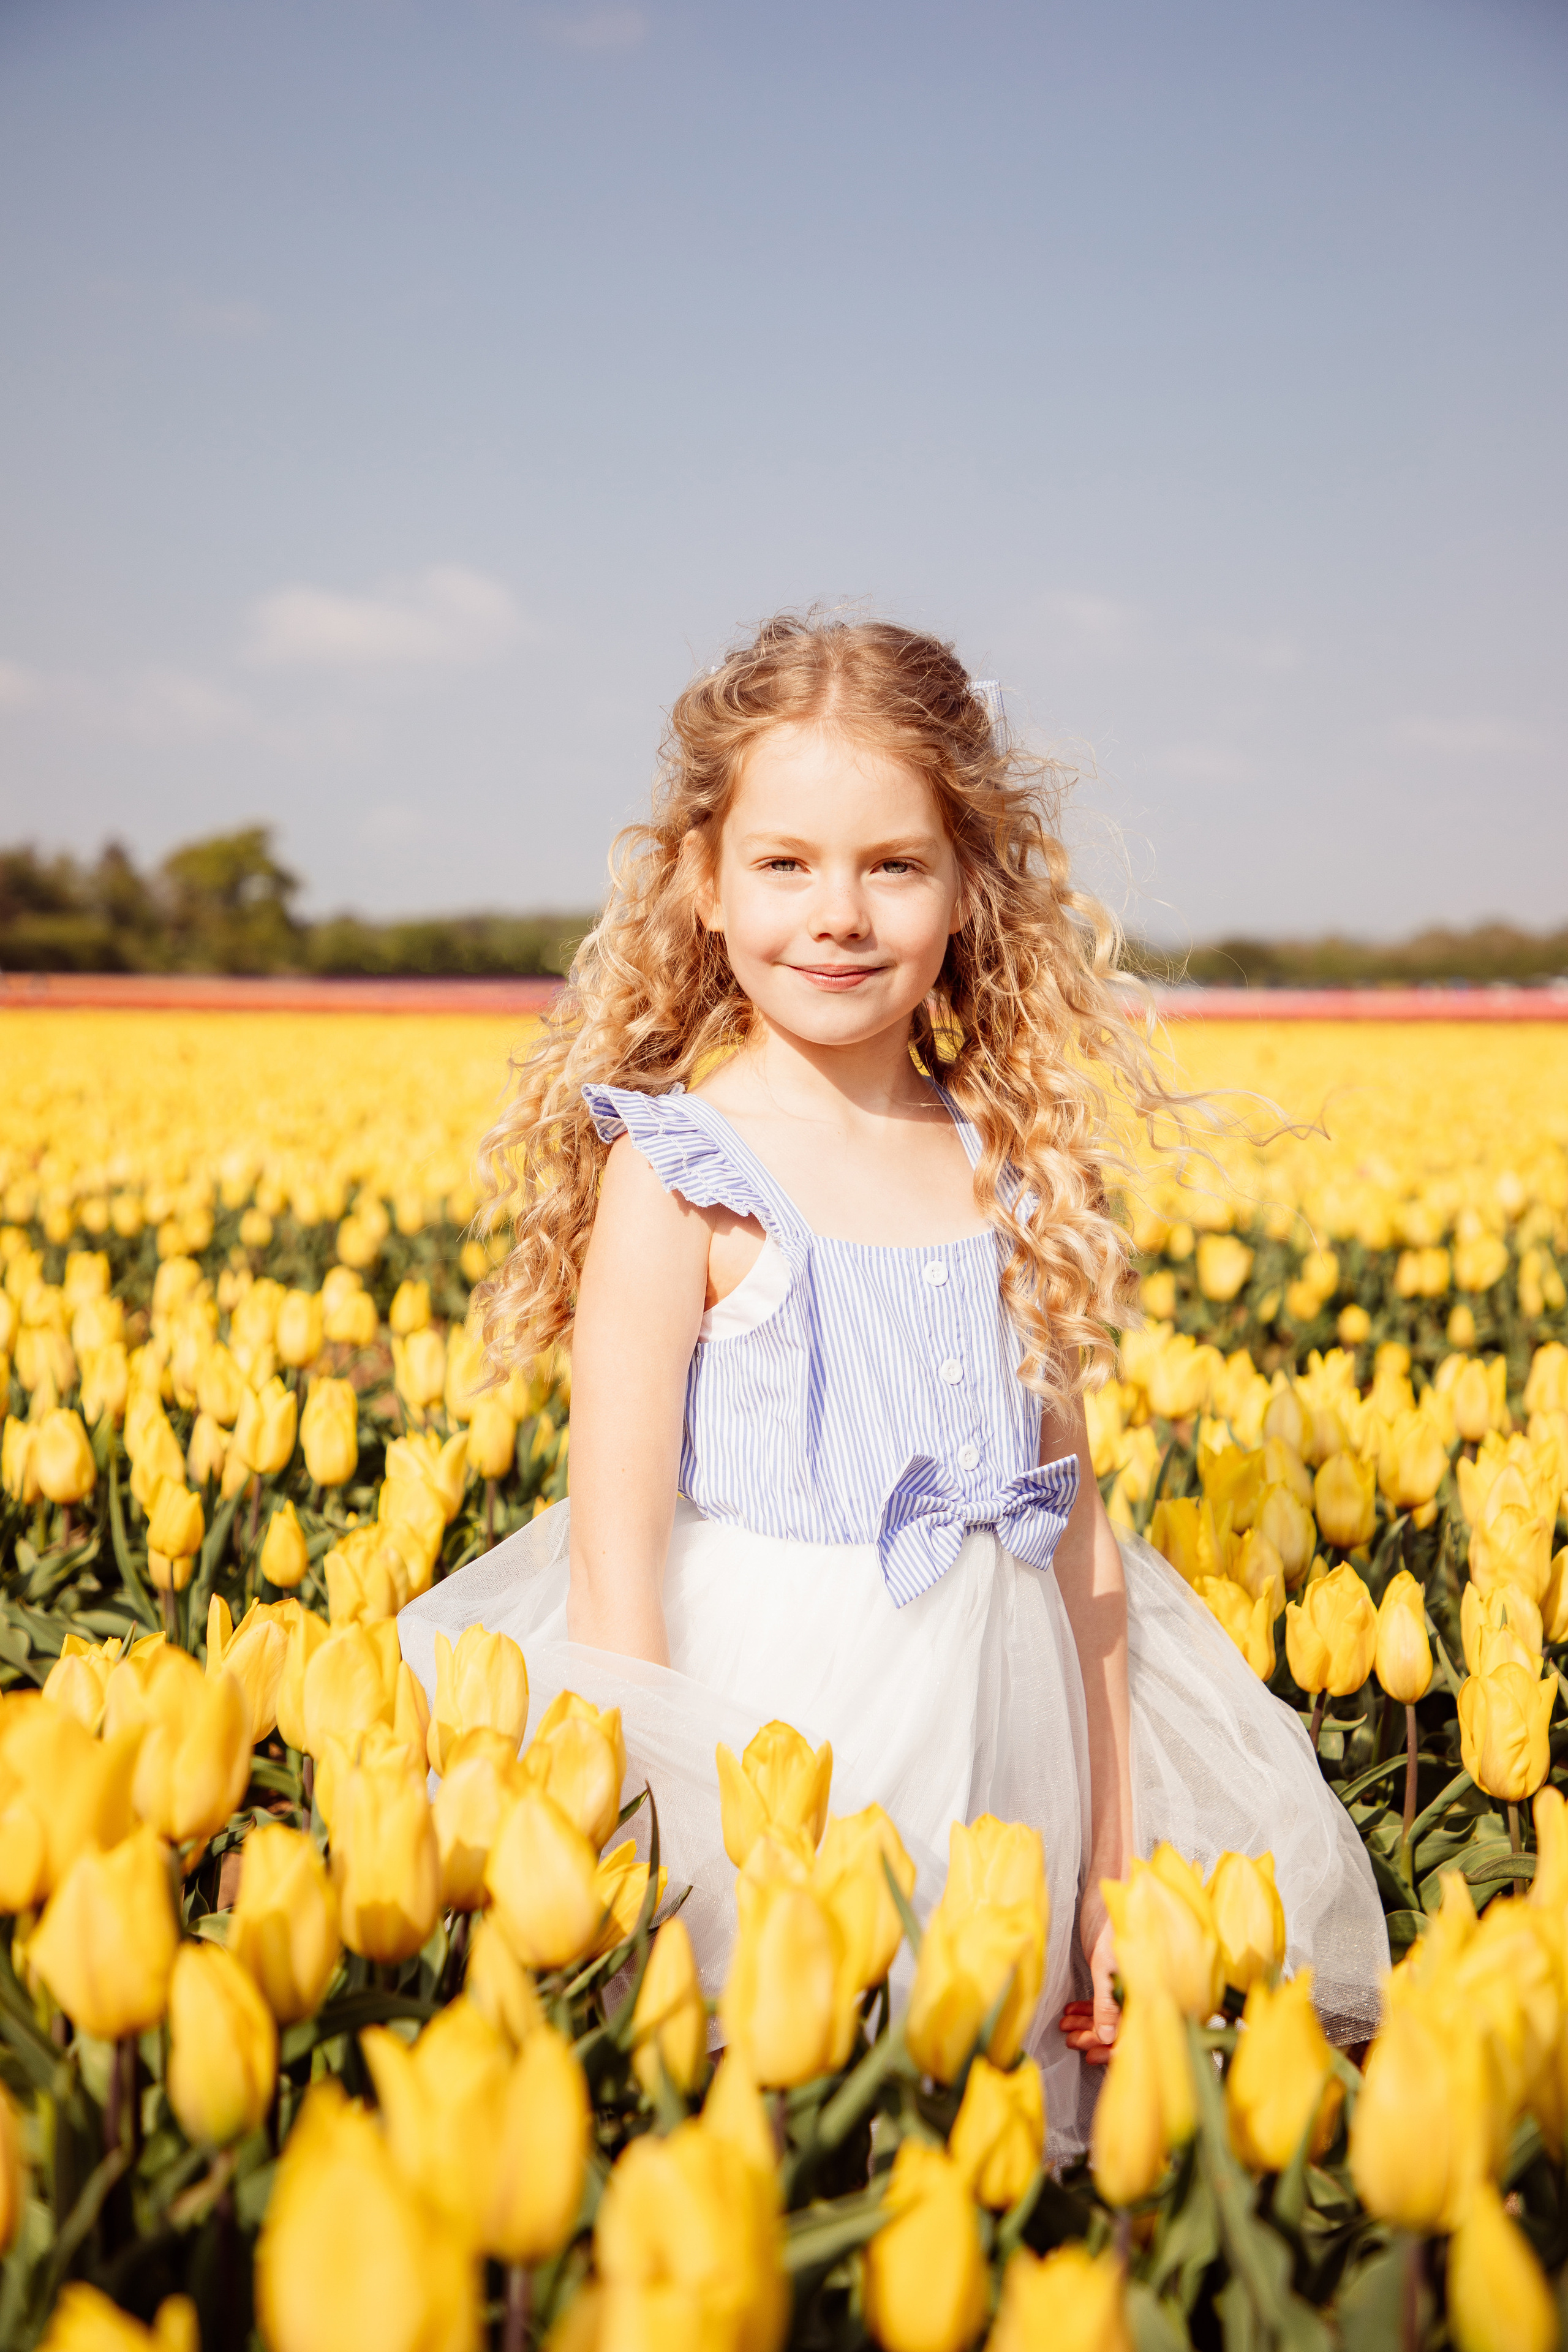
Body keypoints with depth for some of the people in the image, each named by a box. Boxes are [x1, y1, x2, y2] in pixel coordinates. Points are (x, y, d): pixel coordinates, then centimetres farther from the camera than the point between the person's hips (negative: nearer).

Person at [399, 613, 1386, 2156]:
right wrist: (663, 1882, -17)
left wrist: (1116, 1867, 6)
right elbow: (615, 1564, -12)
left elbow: (1075, 1530, 8)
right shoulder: (684, 1174, -10)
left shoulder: (1011, 1171, 4)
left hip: (1002, 1765, 5)